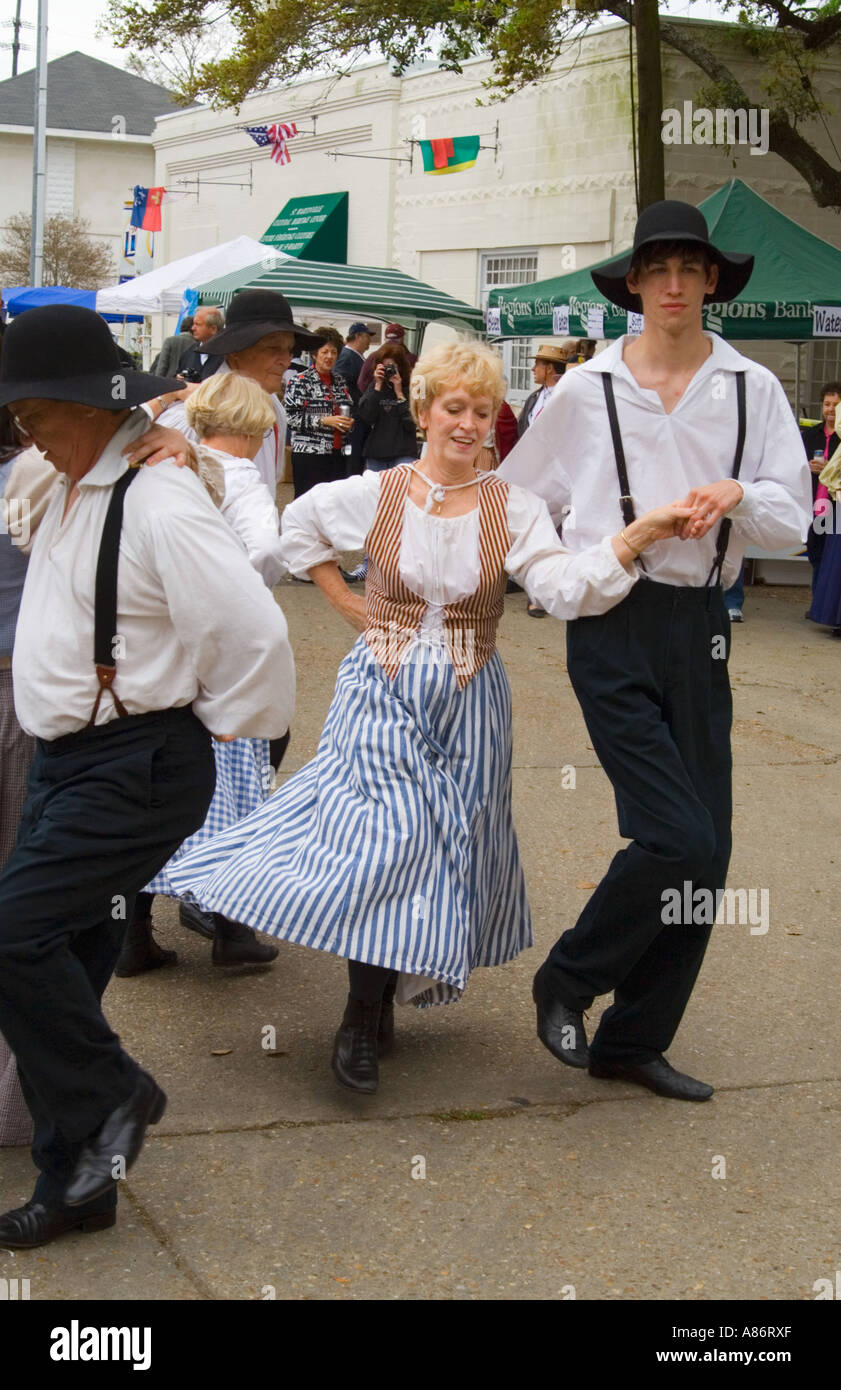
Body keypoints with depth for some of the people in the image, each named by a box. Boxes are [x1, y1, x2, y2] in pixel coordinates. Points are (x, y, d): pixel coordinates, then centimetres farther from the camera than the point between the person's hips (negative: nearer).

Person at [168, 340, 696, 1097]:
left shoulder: (513, 508, -5)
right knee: (382, 837, -10)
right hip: (384, 693, -1)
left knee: (444, 844, 7)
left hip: (466, 705, 1)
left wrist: (636, 537, -34)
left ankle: (375, 1007, 26)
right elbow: (300, 523, 16)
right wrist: (346, 601, 9)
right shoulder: (375, 495, -3)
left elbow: (565, 587, -20)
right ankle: (366, 1017, 6)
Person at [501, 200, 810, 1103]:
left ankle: (634, 1042, 19)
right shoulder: (585, 392, 0)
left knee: (706, 856, 4)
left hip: (698, 629, 4)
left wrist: (736, 495, -19)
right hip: (611, 627, -3)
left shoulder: (751, 390, 4)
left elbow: (793, 517, 0)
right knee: (676, 838, -14)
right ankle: (566, 981, 10)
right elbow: (518, 498, 12)